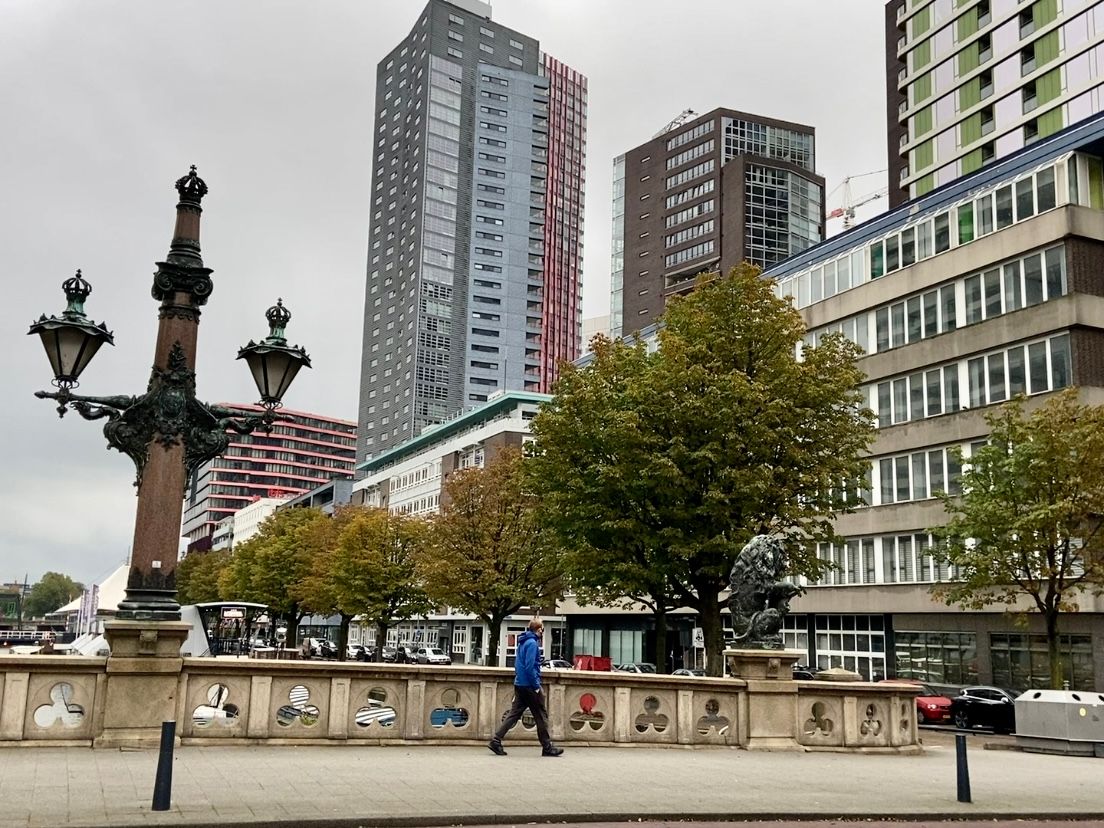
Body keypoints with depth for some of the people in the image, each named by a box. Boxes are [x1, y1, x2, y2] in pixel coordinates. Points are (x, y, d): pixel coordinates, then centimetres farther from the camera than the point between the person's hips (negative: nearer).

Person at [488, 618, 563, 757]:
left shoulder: (523, 642, 14)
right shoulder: (532, 643, -14)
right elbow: (529, 667, -21)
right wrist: (537, 686, -17)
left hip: (519, 685, 9)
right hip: (529, 686, -9)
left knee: (514, 713, 8)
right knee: (541, 715, 1)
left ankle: (496, 741, 2)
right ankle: (547, 748, 7)